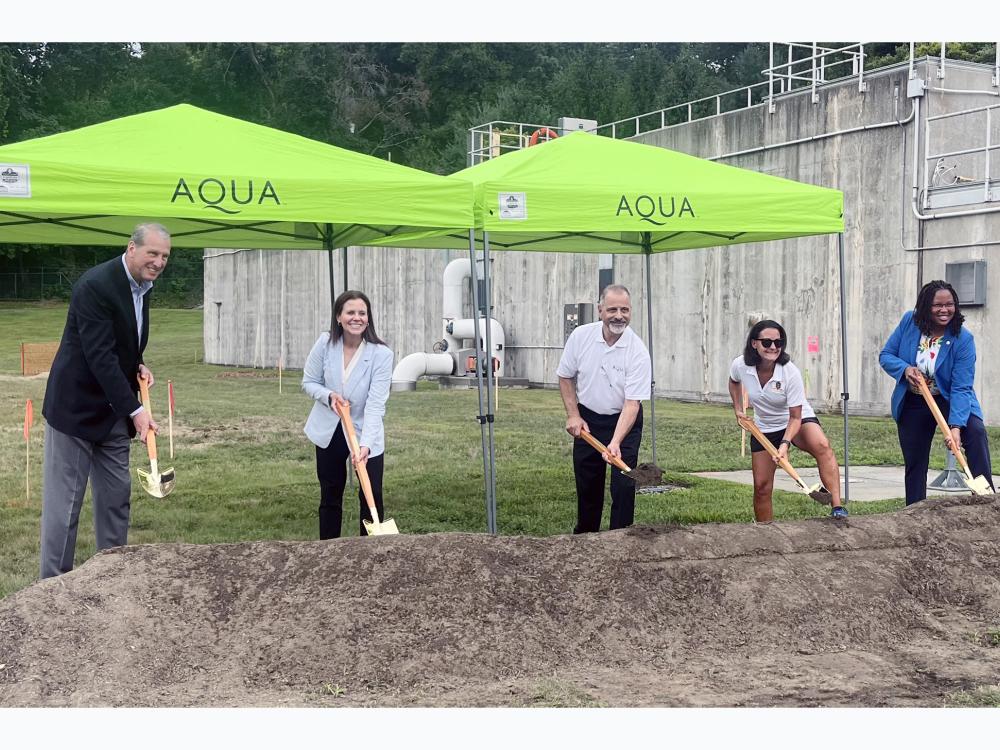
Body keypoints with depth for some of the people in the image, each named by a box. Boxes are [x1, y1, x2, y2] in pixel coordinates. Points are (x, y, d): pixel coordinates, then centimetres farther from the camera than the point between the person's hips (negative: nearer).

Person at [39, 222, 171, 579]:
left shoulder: (142, 285, 6)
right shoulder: (95, 285, -21)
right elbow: (99, 355, -26)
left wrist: (138, 366, 1)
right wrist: (135, 410, -27)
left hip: (111, 411, 8)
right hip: (76, 406, -8)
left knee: (116, 495, 11)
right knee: (64, 500, -2)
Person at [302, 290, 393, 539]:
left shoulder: (381, 354, -21)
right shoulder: (325, 343, -13)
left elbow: (375, 404, -26)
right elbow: (309, 382, 0)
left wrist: (366, 445, -38)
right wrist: (329, 395, -21)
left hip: (366, 435, -2)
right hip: (329, 433, 3)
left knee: (372, 497, -3)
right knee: (330, 496, 14)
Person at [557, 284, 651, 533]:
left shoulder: (638, 351, -21)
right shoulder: (580, 336, -12)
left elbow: (632, 402, -24)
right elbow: (565, 376, 4)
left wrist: (616, 442, -35)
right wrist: (573, 415, -4)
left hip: (624, 420, -3)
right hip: (587, 419, 3)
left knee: (623, 485, -8)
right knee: (587, 484, 11)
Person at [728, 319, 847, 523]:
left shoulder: (790, 373, -26)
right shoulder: (740, 365, -16)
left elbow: (795, 417, -23)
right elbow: (734, 382, 12)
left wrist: (785, 443, -37)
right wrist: (738, 410, 5)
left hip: (799, 422, -4)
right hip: (764, 428, 4)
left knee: (822, 446, -36)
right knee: (761, 487, 1)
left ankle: (837, 506, -44)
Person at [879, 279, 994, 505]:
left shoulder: (963, 339, -20)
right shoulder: (910, 321, -11)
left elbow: (961, 388, -25)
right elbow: (885, 355, -3)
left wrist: (956, 426, -36)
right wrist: (905, 368, -25)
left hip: (949, 400, -2)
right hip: (912, 404, 3)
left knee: (976, 432, -31)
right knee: (914, 464, 8)